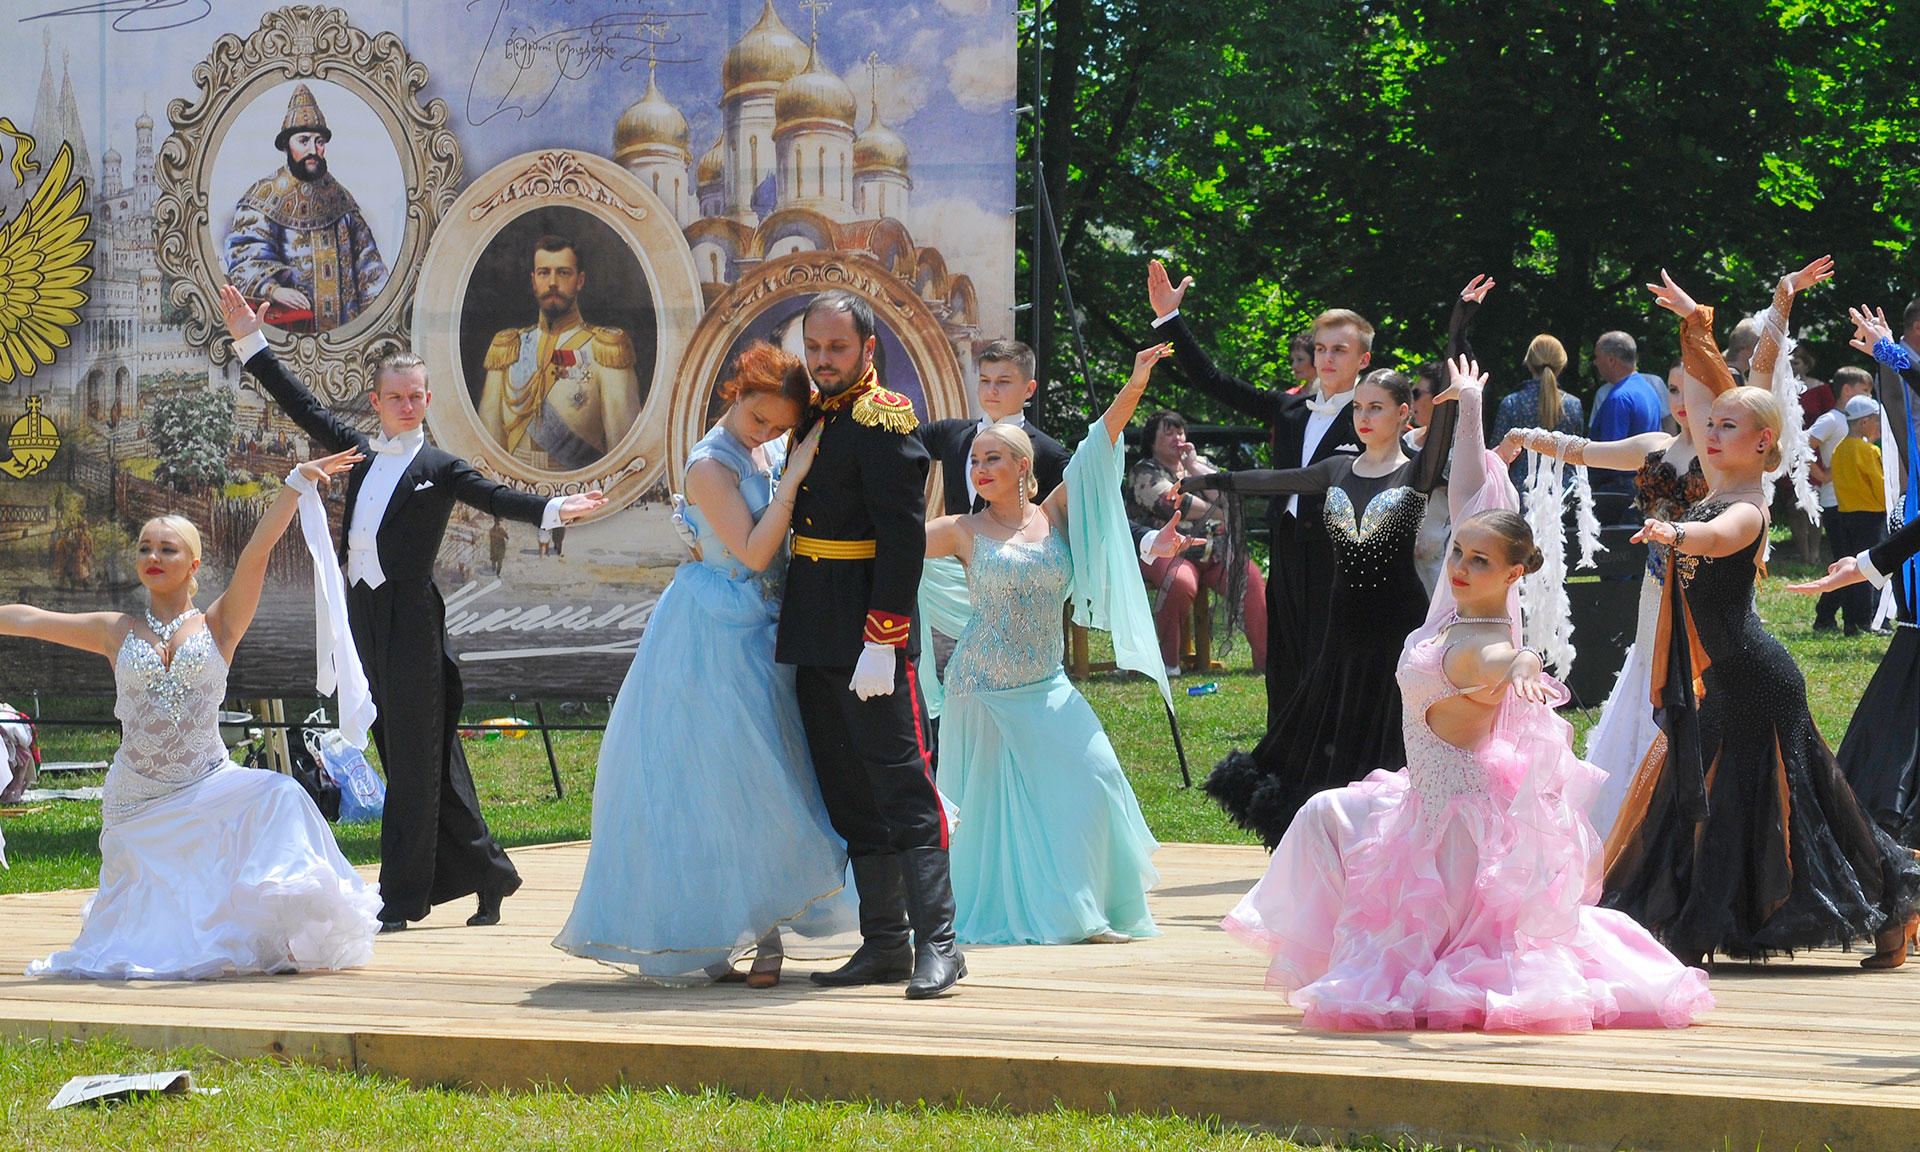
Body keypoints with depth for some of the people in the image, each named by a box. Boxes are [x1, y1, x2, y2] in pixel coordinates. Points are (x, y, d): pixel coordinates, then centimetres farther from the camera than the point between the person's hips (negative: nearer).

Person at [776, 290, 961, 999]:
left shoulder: (883, 420, -11)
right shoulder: (814, 416, 15)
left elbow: (904, 538, -17)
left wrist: (881, 641, -21)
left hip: (869, 635, -9)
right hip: (817, 638, 9)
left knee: (900, 781, -9)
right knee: (848, 793, 10)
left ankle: (937, 944, -8)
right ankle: (884, 944, 15)